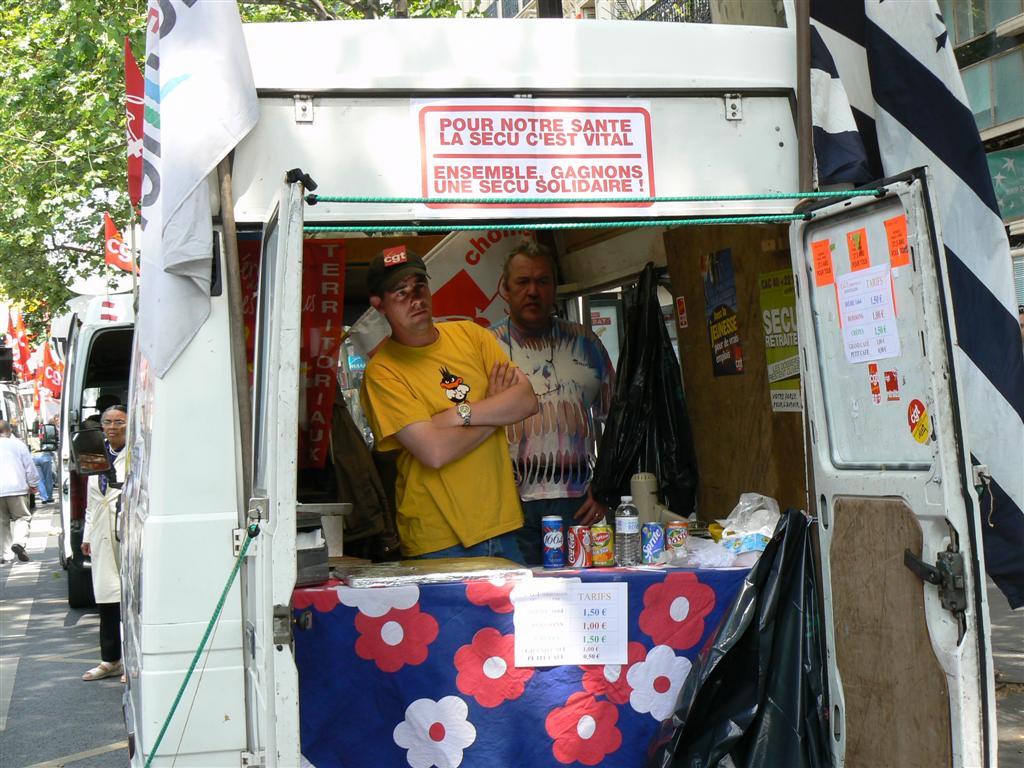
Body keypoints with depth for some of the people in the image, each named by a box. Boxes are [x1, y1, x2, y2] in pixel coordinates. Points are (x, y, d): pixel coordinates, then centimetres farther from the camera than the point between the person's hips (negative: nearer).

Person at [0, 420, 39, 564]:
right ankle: (19, 542, -21)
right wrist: (33, 485, 16)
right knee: (21, 517, 6)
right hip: (17, 488, -2)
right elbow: (30, 467, 3)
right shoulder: (18, 445, 2)